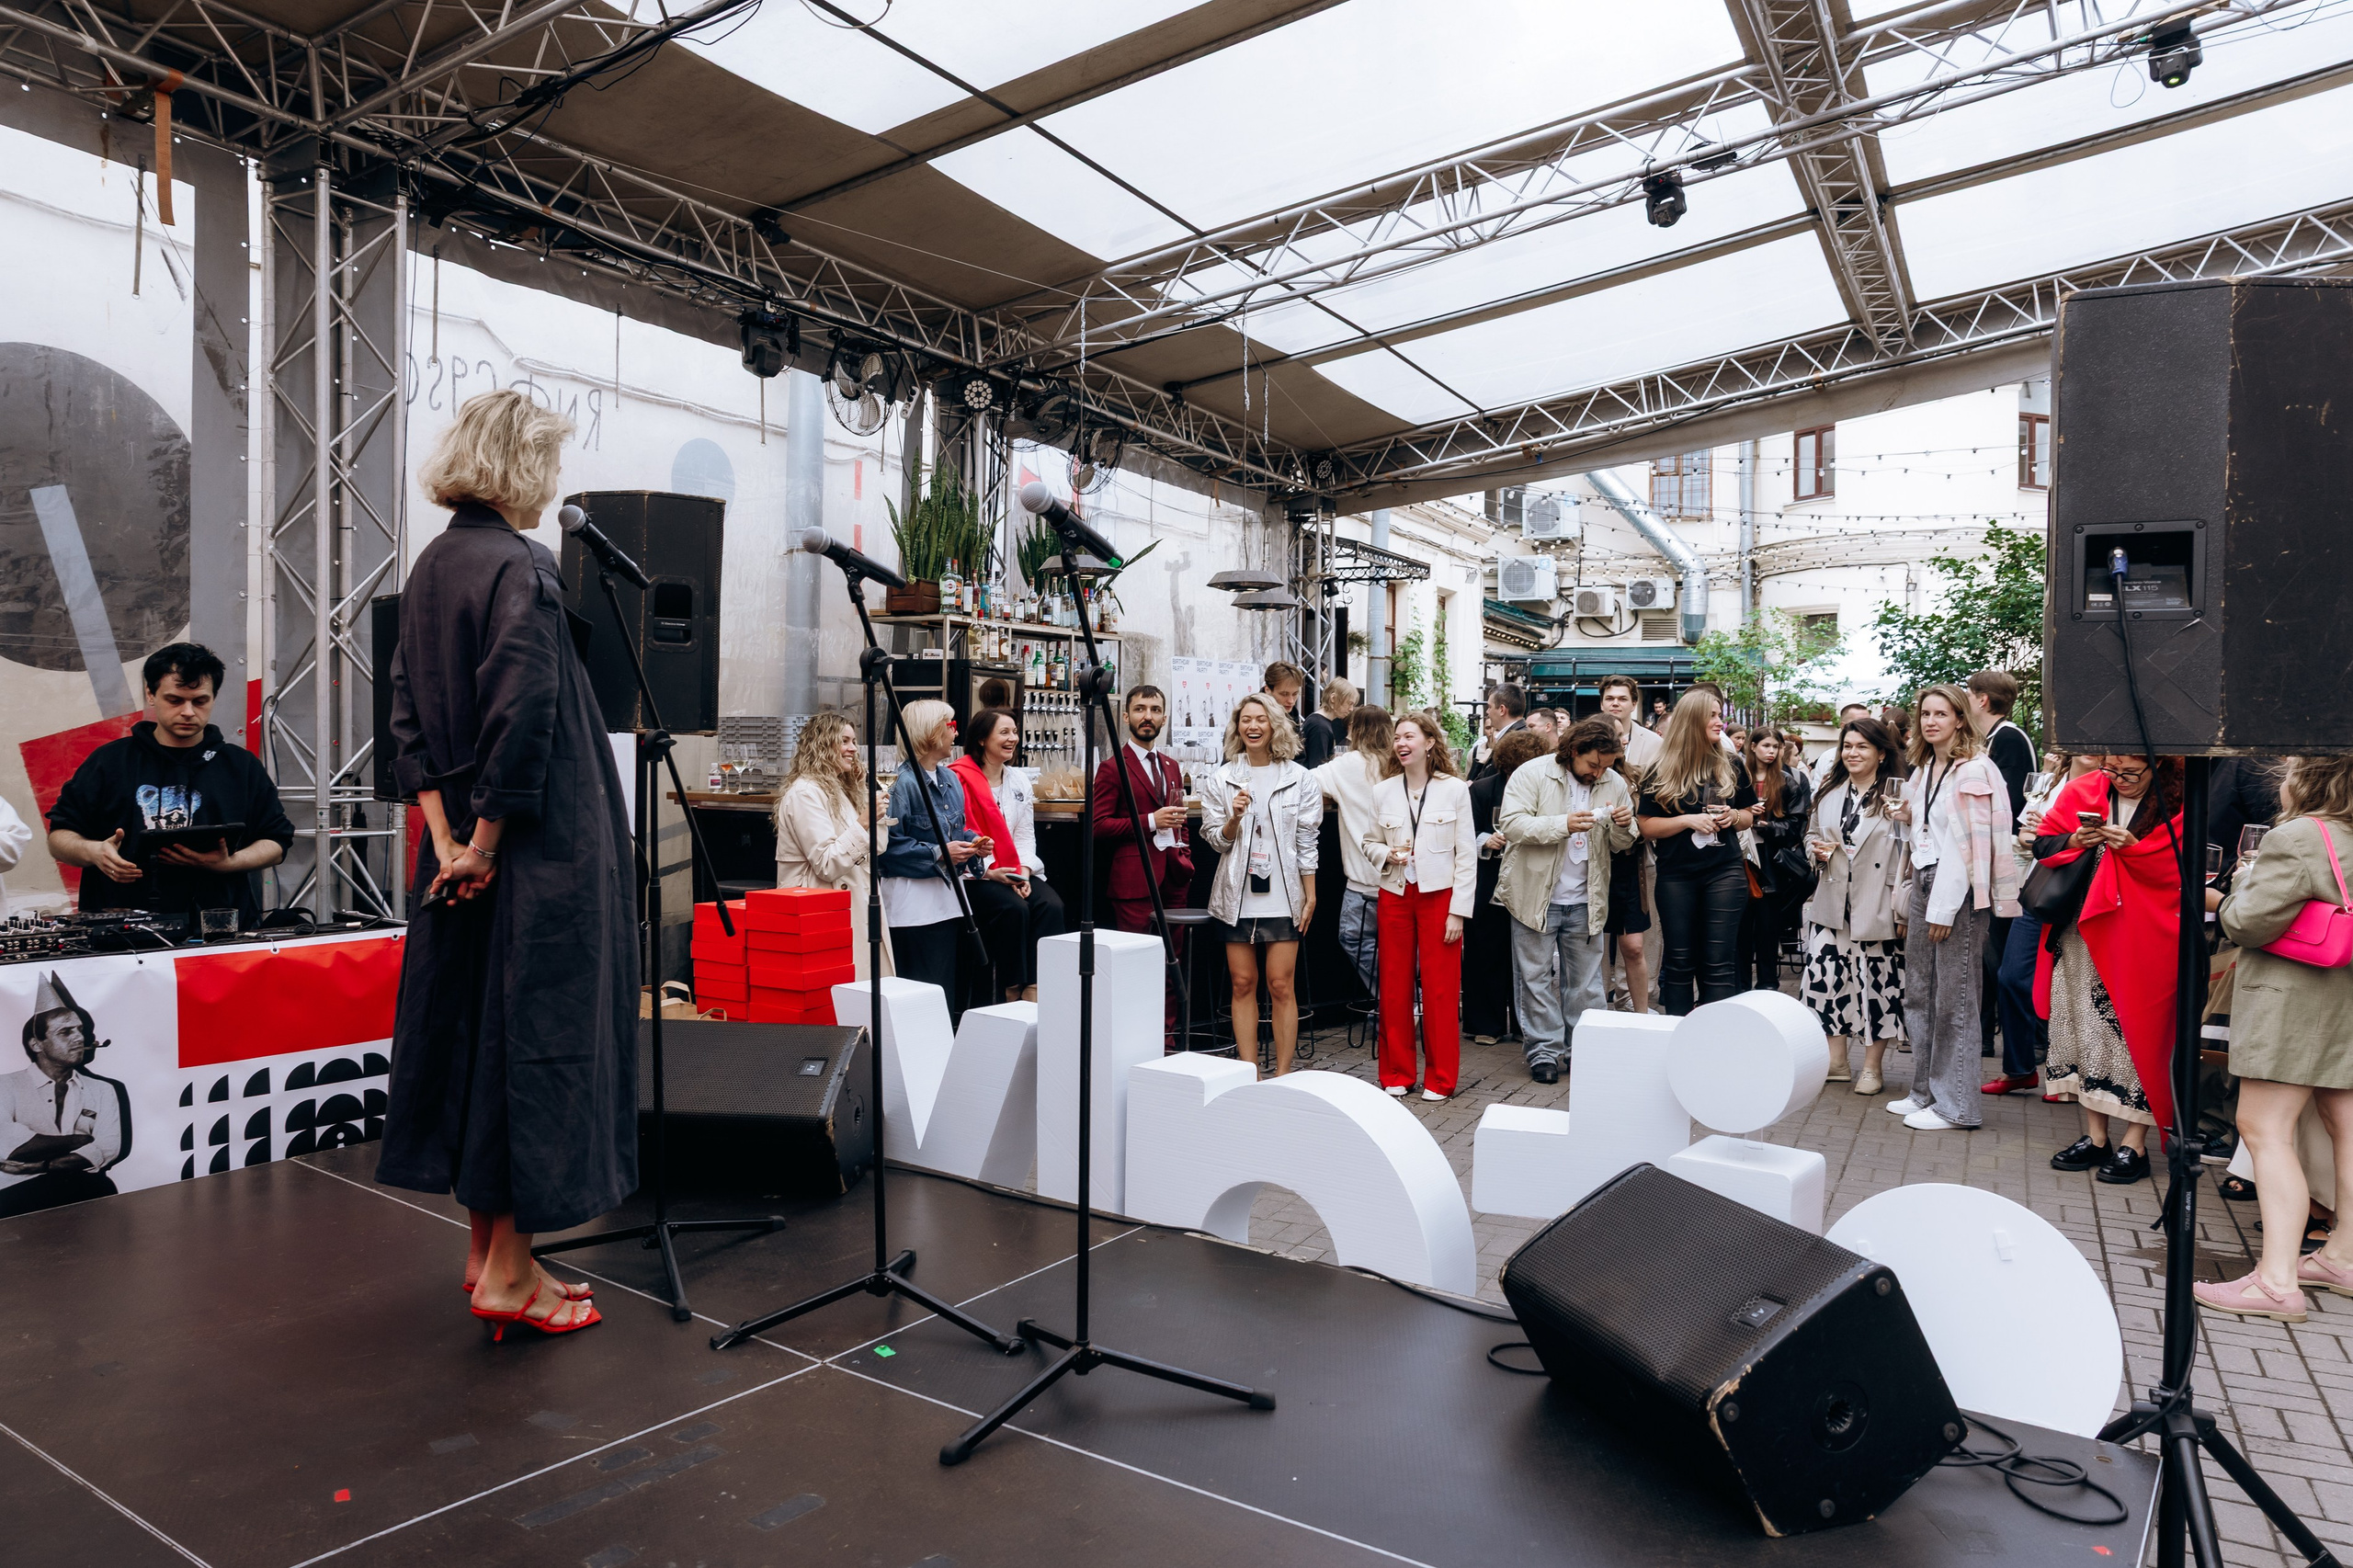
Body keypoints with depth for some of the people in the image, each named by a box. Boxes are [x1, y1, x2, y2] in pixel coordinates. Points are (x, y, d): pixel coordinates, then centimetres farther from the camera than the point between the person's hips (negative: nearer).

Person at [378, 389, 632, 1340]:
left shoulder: (429, 567, 12)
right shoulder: (520, 565, -14)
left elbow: (408, 716, 10)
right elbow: (523, 710, -24)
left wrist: (448, 836, 5)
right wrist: (490, 836, -14)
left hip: (463, 851, 9)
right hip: (541, 848, -9)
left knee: (470, 1024, 14)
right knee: (535, 1029, -1)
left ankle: (486, 1243, 26)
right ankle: (509, 1271, 7)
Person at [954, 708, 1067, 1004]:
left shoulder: (1020, 780, 15)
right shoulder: (960, 779, -7)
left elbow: (1025, 835, 12)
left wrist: (1024, 870, -6)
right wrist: (989, 872, -20)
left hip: (1015, 871, 6)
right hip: (974, 875, -6)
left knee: (1051, 904, -22)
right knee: (1014, 907, -31)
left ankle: (1034, 990, -21)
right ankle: (1011, 990, -16)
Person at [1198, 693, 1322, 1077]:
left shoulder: (1298, 779, 3)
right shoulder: (1220, 778, 6)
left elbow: (1306, 843, 4)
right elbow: (1218, 840, 6)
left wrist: (1310, 897, 2)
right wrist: (1234, 817, -14)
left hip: (1282, 896, -1)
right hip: (1238, 894, 1)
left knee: (1281, 986, -1)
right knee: (1243, 984, 5)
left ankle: (1283, 1075, 9)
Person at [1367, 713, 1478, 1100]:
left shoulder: (1455, 789, -3)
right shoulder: (1383, 792, 4)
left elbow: (1467, 855, -3)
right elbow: (1370, 843, 15)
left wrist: (1458, 911, -8)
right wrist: (1388, 854, -9)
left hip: (1439, 895, -3)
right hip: (1395, 894, 3)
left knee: (1441, 988, 1)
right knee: (1393, 986, 6)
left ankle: (1439, 1078, 13)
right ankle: (1396, 1073, 19)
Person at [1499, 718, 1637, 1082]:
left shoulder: (1614, 784, 6)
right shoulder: (1533, 774, -8)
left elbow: (1621, 846, 12)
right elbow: (1511, 823, -18)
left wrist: (1624, 827, -11)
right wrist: (1563, 824, -27)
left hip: (1585, 902, 4)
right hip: (1537, 898, -3)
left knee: (1586, 983, 10)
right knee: (1537, 978, 4)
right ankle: (1543, 1051, 14)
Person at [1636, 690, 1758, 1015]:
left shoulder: (1731, 768, 8)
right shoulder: (1662, 772, 0)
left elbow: (1750, 815, 18)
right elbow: (1647, 826, -2)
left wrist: (1734, 817, -4)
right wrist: (1689, 820, -15)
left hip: (1725, 873, 1)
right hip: (1676, 875, -1)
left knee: (1719, 962, -2)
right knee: (1680, 961, 6)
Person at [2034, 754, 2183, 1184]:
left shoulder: (2177, 803, -3)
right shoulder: (2082, 793, 8)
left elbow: (2182, 868, -9)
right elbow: (2044, 844, 9)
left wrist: (2133, 847, -21)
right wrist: (2075, 841, -10)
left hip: (2143, 938, -4)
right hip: (2082, 935, 4)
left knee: (2136, 1029, -3)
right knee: (2087, 1025, 6)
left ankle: (2134, 1142, 6)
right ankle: (2096, 1136, 16)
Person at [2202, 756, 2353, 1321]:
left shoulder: (2294, 838, -16)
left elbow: (2248, 922, -19)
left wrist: (2245, 880, 0)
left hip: (2290, 1005, -9)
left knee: (2265, 1128, -8)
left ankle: (2277, 1280, -12)